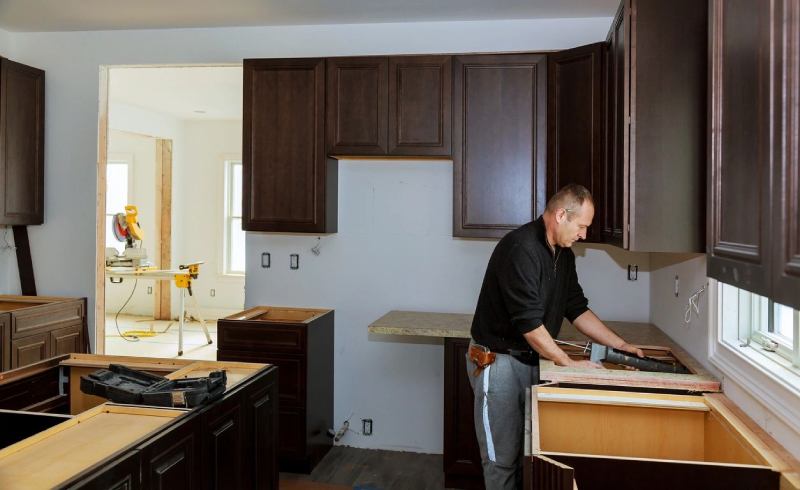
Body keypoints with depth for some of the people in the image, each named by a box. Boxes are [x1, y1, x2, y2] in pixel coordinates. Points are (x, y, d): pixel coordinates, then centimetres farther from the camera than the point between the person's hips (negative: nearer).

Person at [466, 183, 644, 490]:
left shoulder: (563, 253, 8)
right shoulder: (520, 249, -22)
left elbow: (577, 308, 13)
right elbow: (529, 322, -25)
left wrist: (620, 345, 7)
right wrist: (569, 363, -19)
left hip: (532, 359, 8)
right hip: (498, 359, -8)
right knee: (503, 458, 0)